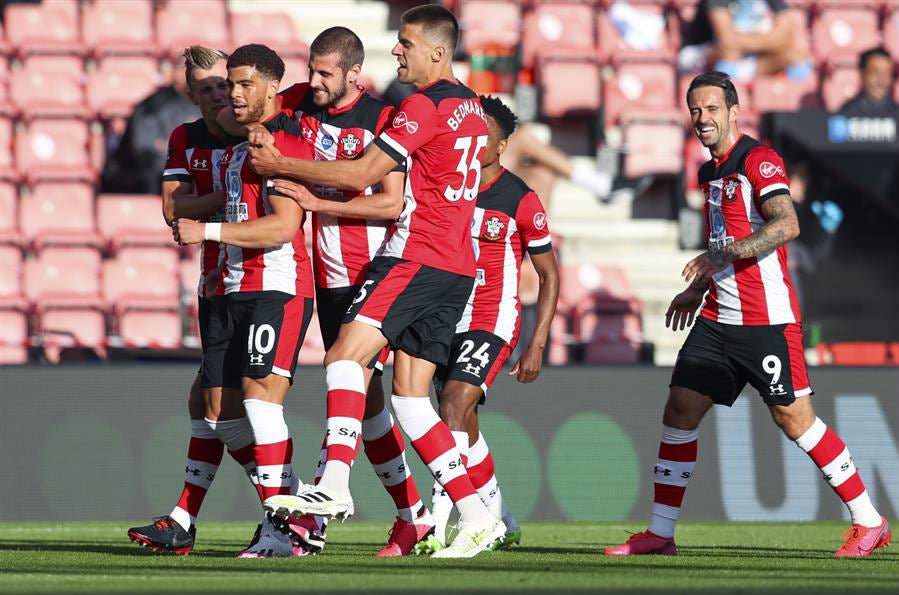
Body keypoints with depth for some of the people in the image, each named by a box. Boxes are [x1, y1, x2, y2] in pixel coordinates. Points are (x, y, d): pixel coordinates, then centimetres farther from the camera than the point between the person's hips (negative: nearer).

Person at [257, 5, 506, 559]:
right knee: (410, 398, 7)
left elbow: (361, 175, -10)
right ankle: (476, 515, 2)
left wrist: (281, 165, -3)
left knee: (346, 356, -18)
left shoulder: (426, 104, -10)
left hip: (417, 258, -9)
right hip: (457, 268, 9)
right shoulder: (471, 107, 19)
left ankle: (334, 485, -32)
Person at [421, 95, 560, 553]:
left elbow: (549, 275, 1)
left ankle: (437, 525, -26)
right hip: (448, 321, 6)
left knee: (454, 406, -23)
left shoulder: (521, 200, -6)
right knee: (464, 428, 10)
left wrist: (537, 345, -4)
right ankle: (500, 522, 28)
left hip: (493, 321, -6)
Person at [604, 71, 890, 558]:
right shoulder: (710, 172, 16)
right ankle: (660, 534, 7)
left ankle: (869, 522, 2)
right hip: (719, 318, 8)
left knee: (792, 416, -7)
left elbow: (786, 225, -25)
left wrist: (722, 254, -30)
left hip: (767, 318, -8)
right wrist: (696, 291, 29)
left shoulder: (758, 160, -10)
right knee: (680, 411, 2)